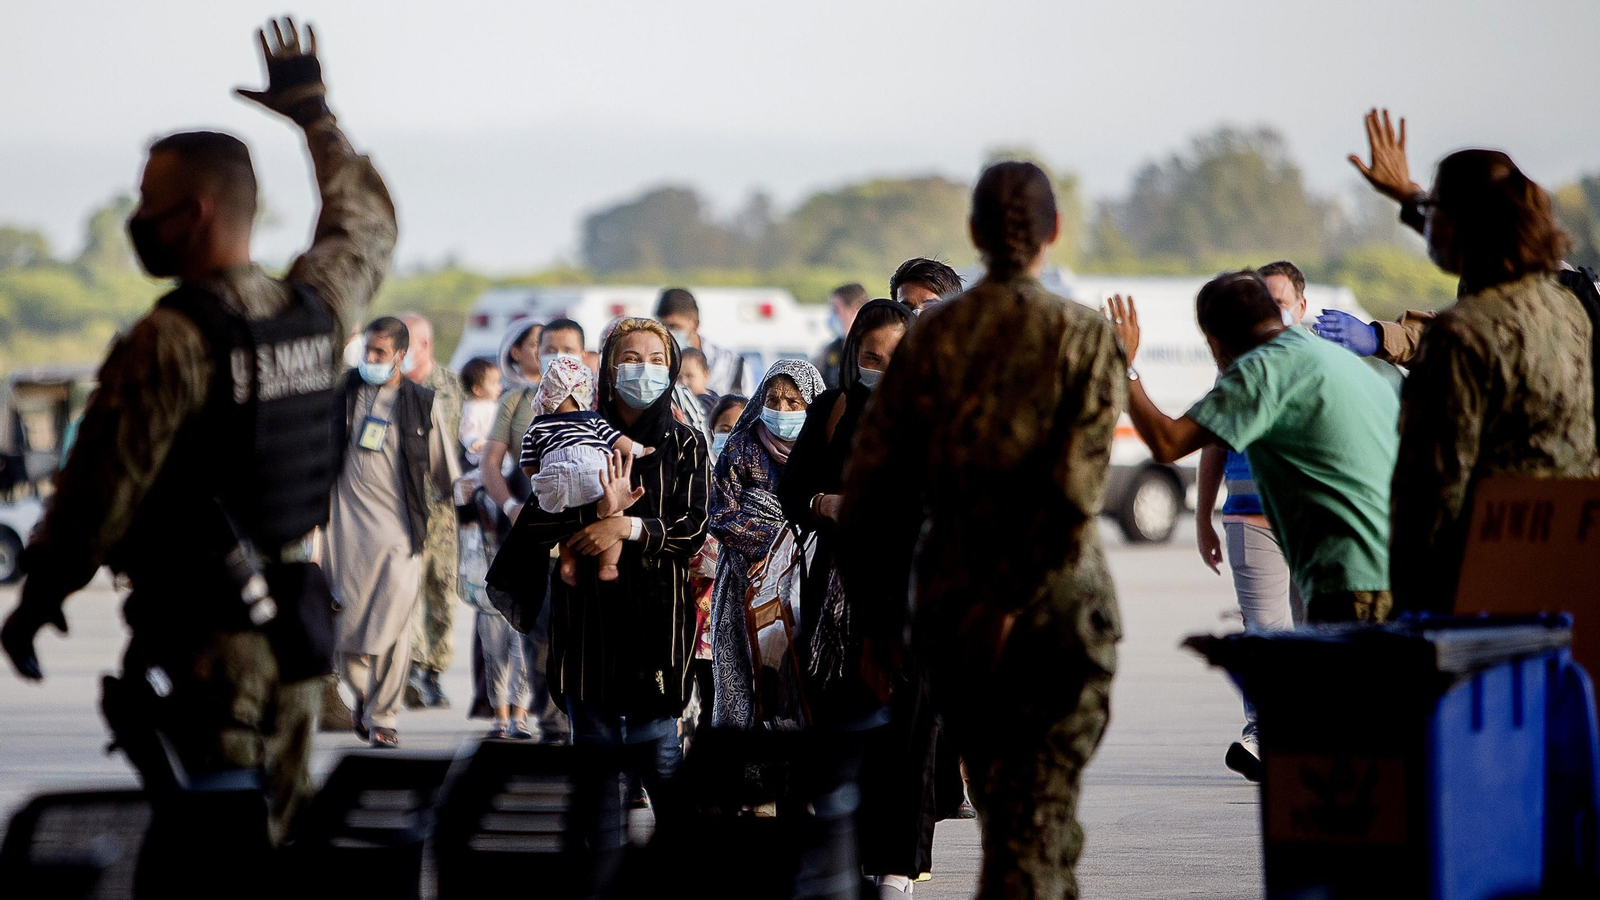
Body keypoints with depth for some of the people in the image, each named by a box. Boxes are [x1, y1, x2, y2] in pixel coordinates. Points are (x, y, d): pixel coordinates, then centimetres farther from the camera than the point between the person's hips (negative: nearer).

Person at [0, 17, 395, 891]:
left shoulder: (172, 339, -16)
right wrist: (310, 107, 36)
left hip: (201, 637, -7)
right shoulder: (316, 310, 5)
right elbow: (367, 224, 28)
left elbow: (101, 491, -12)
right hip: (295, 624, 7)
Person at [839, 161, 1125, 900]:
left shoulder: (930, 336, 3)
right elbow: (1076, 486, -17)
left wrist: (876, 615, 8)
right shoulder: (1083, 337, -5)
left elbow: (873, 485, 2)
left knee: (1004, 806, 18)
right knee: (1035, 820, -3)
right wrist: (1012, 598, -14)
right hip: (1055, 609, -4)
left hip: (946, 602, 4)